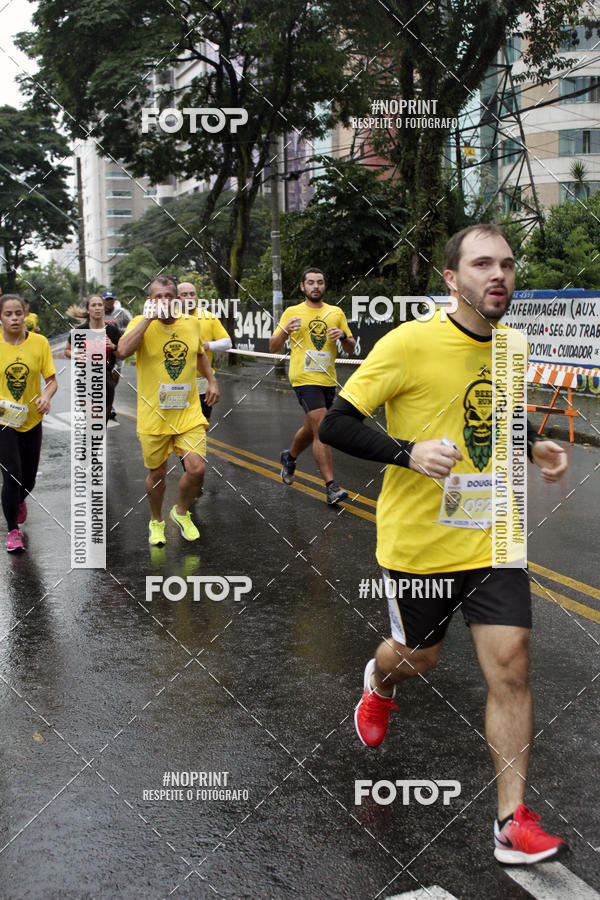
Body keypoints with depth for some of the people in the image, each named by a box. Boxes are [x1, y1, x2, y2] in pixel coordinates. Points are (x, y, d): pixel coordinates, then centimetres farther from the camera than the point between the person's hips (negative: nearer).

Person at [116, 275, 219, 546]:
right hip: (153, 415, -2)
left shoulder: (192, 324, 4)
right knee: (157, 474, 10)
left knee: (196, 468, -10)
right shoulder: (141, 324, -8)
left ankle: (181, 512, 20)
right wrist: (149, 317, -25)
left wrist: (211, 380, 15)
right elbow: (123, 351, -29)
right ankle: (156, 521, 37)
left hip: (188, 412, 2)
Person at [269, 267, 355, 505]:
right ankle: (331, 488, -15)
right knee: (322, 430, -15)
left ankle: (289, 457, 47)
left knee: (311, 429, 17)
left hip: (328, 380, 5)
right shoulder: (292, 312, 4)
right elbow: (273, 348, 4)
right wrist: (285, 330, -16)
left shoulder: (336, 313, 12)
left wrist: (343, 336, -9)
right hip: (304, 378, -5)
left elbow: (350, 348, 14)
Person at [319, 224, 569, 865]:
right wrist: (410, 453, -29)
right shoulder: (410, 343, -16)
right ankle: (379, 682, 55)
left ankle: (513, 823, 7)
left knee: (510, 667, -4)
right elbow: (335, 425, -14)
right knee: (417, 658, 16)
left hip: (493, 540, 4)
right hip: (419, 541, -4)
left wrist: (532, 445, 2)